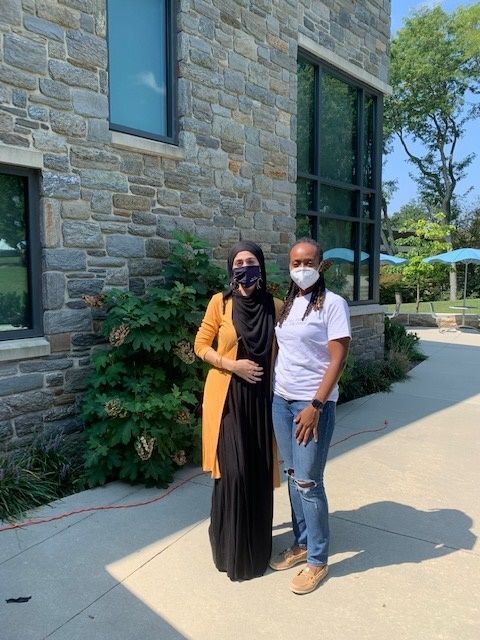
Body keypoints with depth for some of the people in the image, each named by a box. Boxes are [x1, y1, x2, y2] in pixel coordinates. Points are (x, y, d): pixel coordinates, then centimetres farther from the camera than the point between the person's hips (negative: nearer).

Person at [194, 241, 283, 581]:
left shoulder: (275, 306, 1)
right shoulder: (220, 302, -5)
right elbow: (201, 346, 0)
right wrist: (232, 365, -13)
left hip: (261, 397, 3)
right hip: (227, 396, -2)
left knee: (259, 471, 9)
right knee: (232, 471, -3)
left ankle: (257, 545, 31)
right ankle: (230, 548, 18)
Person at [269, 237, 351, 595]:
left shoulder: (333, 304, -10)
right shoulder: (288, 303, 9)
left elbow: (338, 360, -14)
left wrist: (315, 406, -18)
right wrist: (270, 391, 7)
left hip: (313, 403, -6)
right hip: (281, 400, 6)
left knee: (308, 482, 1)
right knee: (293, 476, 14)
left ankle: (318, 560, 19)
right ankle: (302, 544, 31)